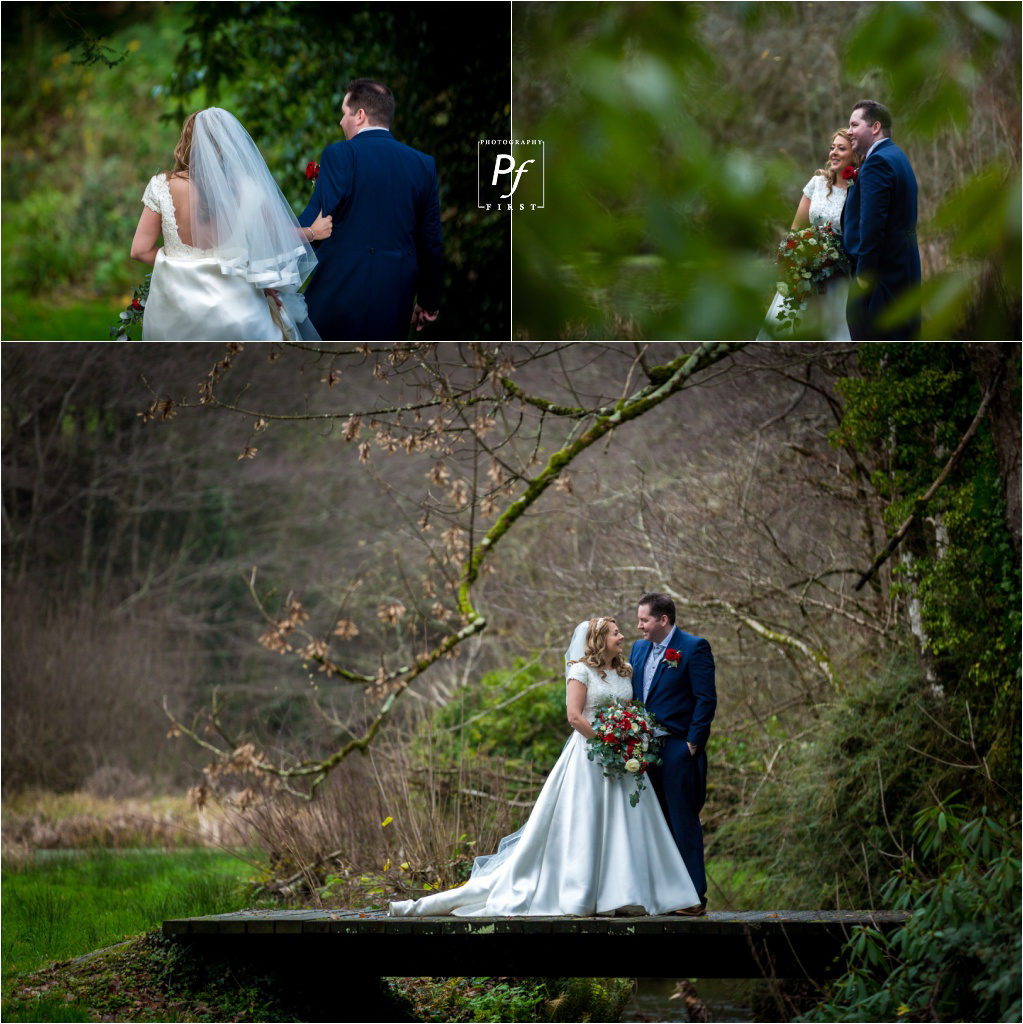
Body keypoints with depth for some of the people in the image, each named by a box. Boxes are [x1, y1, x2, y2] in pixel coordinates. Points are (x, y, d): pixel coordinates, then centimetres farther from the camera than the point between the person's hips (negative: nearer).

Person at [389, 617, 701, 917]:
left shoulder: (623, 673, 15)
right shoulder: (582, 670, -5)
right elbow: (574, 715, -13)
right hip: (589, 756, -6)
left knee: (623, 825, 0)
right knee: (583, 824, -5)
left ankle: (623, 895, 0)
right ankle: (580, 897, -3)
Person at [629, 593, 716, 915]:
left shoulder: (694, 648, -7)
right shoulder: (639, 649, 15)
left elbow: (706, 699, -10)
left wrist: (693, 742, -13)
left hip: (678, 751, -7)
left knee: (683, 823, -5)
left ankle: (695, 896, -1)